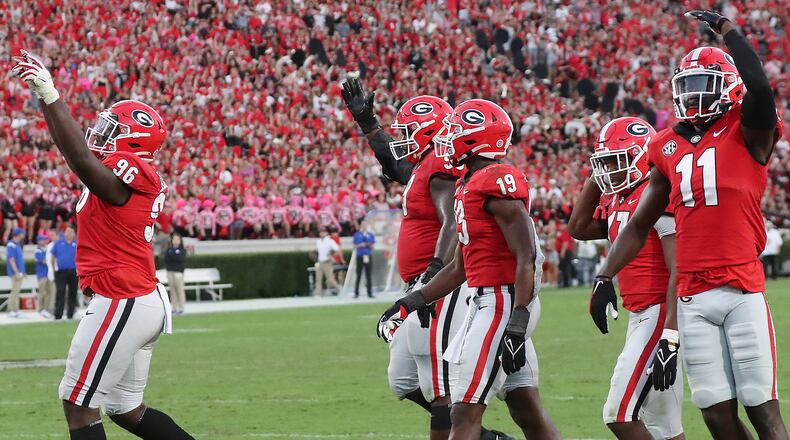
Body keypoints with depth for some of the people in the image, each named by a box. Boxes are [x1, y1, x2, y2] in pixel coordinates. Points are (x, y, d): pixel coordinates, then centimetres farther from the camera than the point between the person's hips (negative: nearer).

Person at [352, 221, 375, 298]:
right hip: (360, 256, -1)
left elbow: (372, 246, 8)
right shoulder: (357, 235, 8)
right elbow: (355, 246, 6)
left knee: (368, 275, 0)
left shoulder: (371, 235, 11)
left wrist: (368, 244, -13)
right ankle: (356, 293, 1)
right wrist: (360, 245, -12)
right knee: (358, 275, -1)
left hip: (368, 256, 1)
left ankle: (370, 292, 2)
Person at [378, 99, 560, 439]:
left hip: (503, 304, -10)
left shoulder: (498, 182, -14)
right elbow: (460, 268, 24)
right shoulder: (469, 186, 17)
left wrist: (517, 324, -25)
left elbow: (526, 258, -20)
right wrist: (411, 303, 22)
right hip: (486, 302, 10)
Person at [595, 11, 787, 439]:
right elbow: (639, 226, 21)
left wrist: (728, 30, -15)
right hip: (692, 297, 5)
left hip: (741, 288, -5)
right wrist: (605, 276, 12)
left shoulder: (747, 133, 1)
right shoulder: (670, 147, 16)